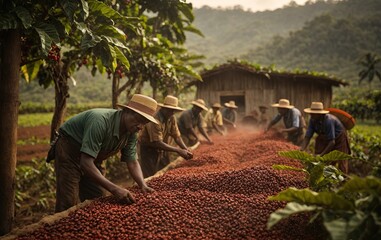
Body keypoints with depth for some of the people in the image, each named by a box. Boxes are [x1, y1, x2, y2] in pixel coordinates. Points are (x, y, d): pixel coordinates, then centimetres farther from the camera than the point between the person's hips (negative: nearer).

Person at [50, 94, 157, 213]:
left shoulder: (131, 133, -10)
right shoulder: (101, 121, -36)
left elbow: (132, 162, -4)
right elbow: (85, 163, -38)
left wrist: (143, 185, -23)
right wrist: (114, 189, -42)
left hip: (92, 159, 8)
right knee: (70, 206, -12)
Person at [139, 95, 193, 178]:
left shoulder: (172, 118, -8)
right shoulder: (155, 120, -30)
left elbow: (177, 136, -7)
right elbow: (158, 143, -33)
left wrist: (186, 149, -24)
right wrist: (178, 150, -34)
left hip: (162, 150, 7)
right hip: (148, 149, -7)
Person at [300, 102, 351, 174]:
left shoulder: (328, 120, -36)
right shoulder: (312, 120, -18)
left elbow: (332, 142, -34)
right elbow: (307, 137, -17)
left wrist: (322, 154, -38)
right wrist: (301, 150, -31)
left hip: (339, 139, -6)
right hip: (324, 139, 6)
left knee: (341, 164, -7)